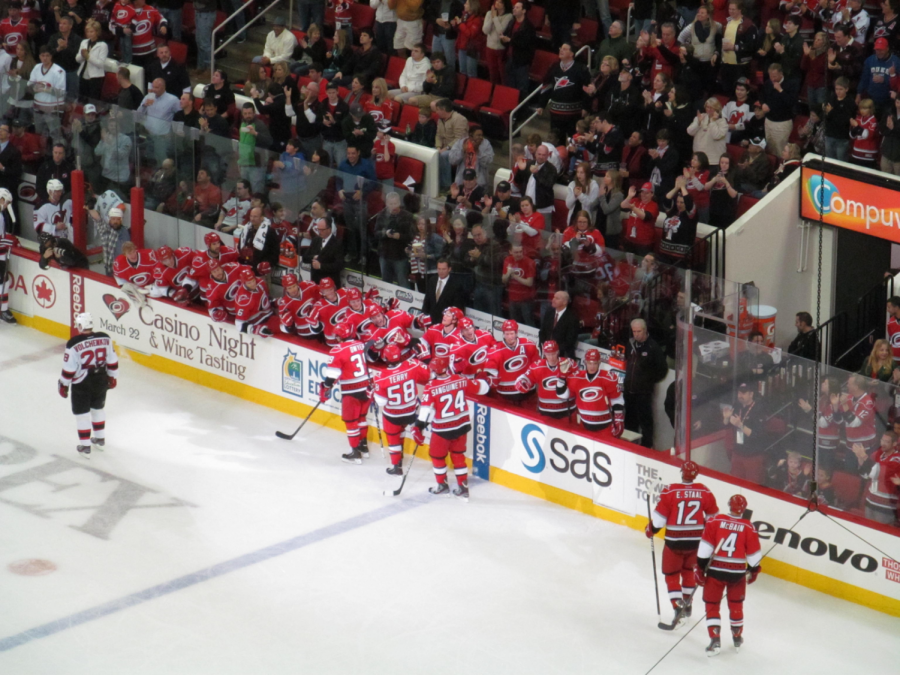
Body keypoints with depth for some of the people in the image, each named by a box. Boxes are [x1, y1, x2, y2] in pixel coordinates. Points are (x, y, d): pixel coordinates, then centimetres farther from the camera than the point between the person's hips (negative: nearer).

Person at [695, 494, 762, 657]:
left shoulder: (715, 521, -9)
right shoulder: (748, 527, -6)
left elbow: (705, 547, -10)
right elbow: (754, 553, 0)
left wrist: (700, 568, -3)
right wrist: (753, 570, 18)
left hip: (715, 570, -2)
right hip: (737, 573, 2)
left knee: (712, 605, 9)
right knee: (736, 604, 22)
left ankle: (715, 640, -1)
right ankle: (737, 638, 32)